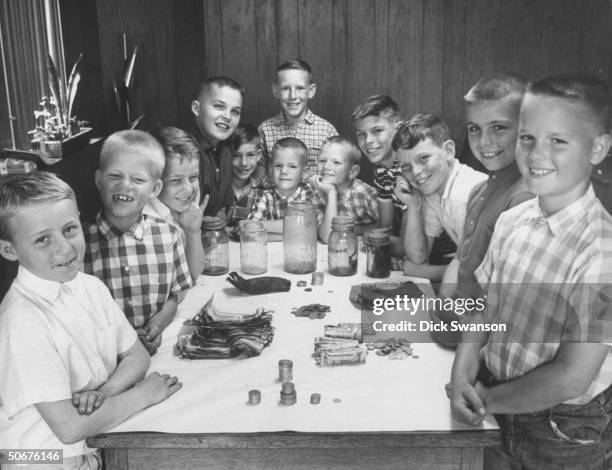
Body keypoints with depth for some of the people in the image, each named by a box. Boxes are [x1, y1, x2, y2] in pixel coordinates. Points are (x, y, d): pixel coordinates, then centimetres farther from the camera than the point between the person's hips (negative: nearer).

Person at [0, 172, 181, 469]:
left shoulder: (91, 287, -2)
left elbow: (137, 356, 5)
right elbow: (70, 427, -23)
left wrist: (104, 392, -13)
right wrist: (142, 394, -13)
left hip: (101, 440, 6)